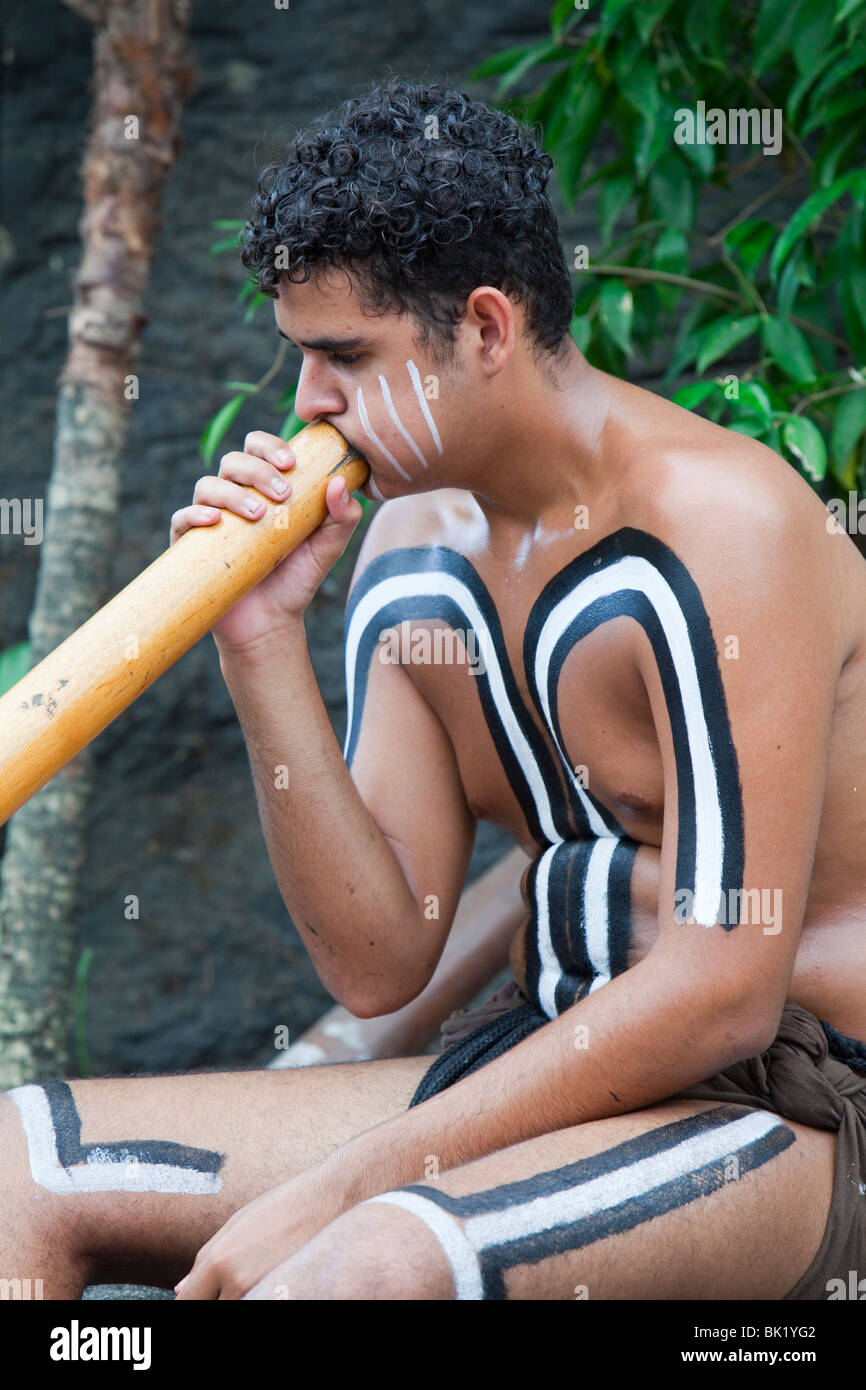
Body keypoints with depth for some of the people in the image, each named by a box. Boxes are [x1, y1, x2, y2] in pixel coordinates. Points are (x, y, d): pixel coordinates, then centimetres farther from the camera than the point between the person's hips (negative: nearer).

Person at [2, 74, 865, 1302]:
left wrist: (328, 1191, -22)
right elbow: (377, 964, 3)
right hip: (557, 1083, 8)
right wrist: (262, 640, -8)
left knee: (370, 1265, -37)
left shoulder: (721, 522, -16)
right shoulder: (415, 551, 7)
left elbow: (723, 991, -22)